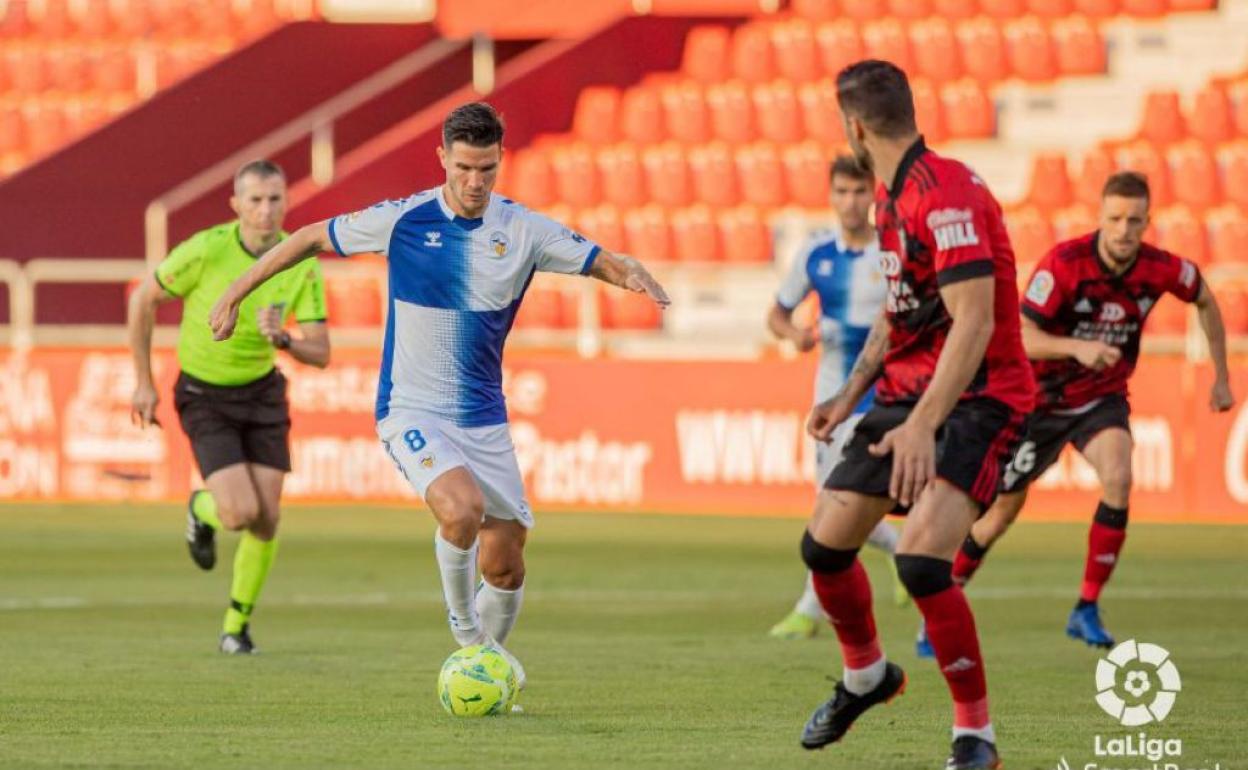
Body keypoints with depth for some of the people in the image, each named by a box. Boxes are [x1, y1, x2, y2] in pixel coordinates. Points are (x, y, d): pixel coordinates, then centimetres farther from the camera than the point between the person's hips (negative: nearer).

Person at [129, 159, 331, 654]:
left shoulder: (303, 264, -14)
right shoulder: (206, 250, -23)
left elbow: (320, 354, -13)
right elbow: (143, 300, -8)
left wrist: (283, 339, -36)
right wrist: (144, 383, -4)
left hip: (261, 393, 3)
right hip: (203, 396, -3)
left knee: (267, 520, -3)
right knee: (240, 513, -19)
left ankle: (237, 626, 19)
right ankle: (203, 510, 20)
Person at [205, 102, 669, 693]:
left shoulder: (524, 230, -2)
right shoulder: (402, 221, -8)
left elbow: (601, 262, 1)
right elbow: (312, 239, 4)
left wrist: (633, 274, -24)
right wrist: (236, 292, 6)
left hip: (484, 418, 4)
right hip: (412, 412, -4)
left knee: (505, 562, 2)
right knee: (462, 509, -31)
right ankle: (463, 624, -4)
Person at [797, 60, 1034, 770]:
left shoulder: (946, 194, -21)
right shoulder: (893, 196, 10)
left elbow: (973, 322, -28)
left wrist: (923, 425, -34)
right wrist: (851, 392, 21)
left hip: (978, 398, -9)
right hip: (906, 391, 9)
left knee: (922, 558, -25)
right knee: (824, 544, 9)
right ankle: (866, 677, 37)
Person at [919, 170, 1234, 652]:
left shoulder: (1160, 269, -15)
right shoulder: (1064, 263, -25)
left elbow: (1205, 301, 8)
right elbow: (1022, 337, -28)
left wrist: (1221, 376, 7)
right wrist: (1077, 348, -45)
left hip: (1103, 399, 2)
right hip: (1042, 397, -2)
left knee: (1118, 478, -27)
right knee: (1003, 508, 8)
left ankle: (1087, 609, -15)